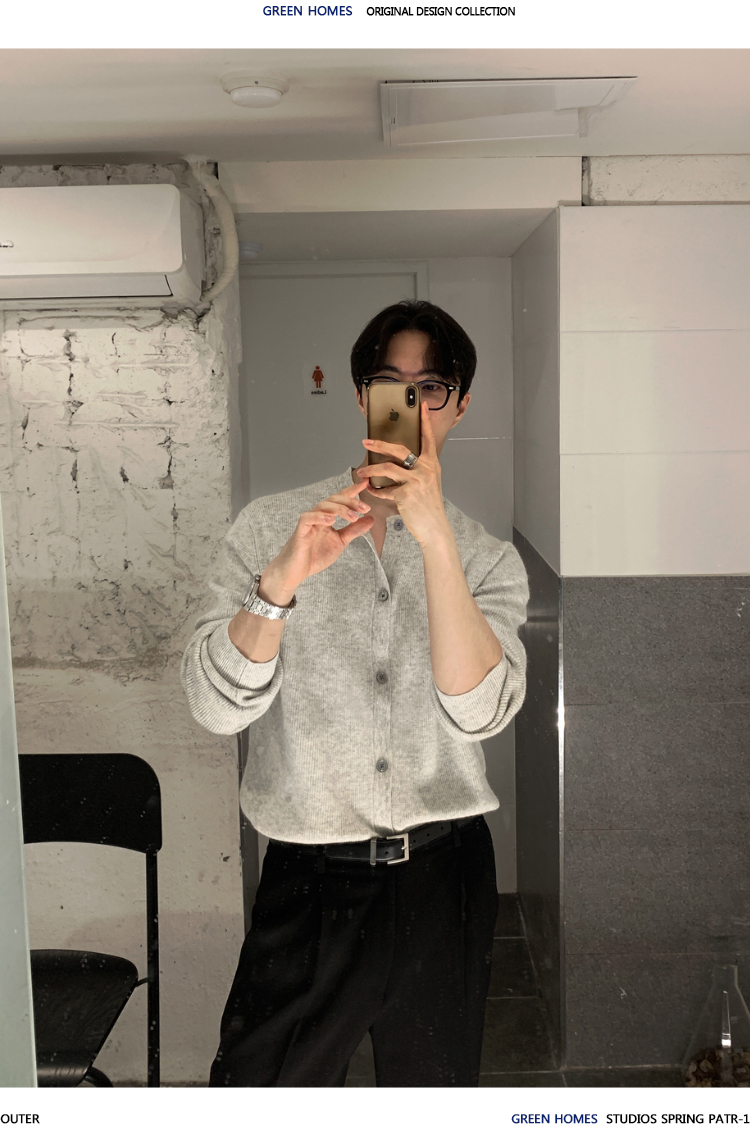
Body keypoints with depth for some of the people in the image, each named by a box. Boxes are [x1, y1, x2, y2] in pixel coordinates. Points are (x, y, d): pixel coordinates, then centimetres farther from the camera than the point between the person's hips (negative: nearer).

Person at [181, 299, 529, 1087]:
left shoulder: (487, 558, 2)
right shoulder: (270, 527, -1)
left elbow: (478, 712, -16)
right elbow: (216, 706, -11)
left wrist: (434, 535, -23)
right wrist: (282, 582, -27)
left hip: (442, 874, 2)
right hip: (308, 875, -1)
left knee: (433, 1087, 18)